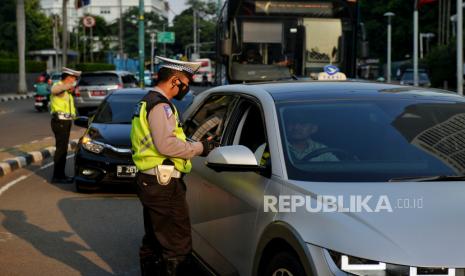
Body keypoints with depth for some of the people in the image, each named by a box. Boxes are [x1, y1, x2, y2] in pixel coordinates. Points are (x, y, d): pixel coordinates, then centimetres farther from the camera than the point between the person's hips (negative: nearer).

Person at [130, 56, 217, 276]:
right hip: (163, 184, -11)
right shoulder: (160, 105, -15)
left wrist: (188, 142, 15)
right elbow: (166, 144, -24)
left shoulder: (147, 101, 18)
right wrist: (199, 148, -13)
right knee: (178, 245, -9)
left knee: (153, 241, 20)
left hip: (148, 181, 11)